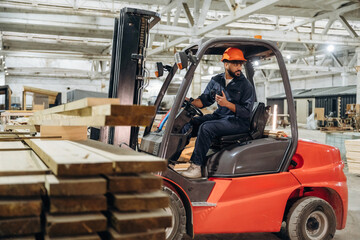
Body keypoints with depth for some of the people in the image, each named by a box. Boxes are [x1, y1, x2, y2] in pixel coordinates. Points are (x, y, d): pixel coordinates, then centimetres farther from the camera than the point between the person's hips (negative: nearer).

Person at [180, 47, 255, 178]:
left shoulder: (246, 86, -7)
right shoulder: (216, 80, 9)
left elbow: (246, 112, -12)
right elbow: (204, 100, 14)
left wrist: (227, 104, -24)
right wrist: (189, 101, -5)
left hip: (238, 122, -6)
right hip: (219, 116, 6)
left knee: (206, 127, -30)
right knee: (188, 123, -11)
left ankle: (196, 167, -27)